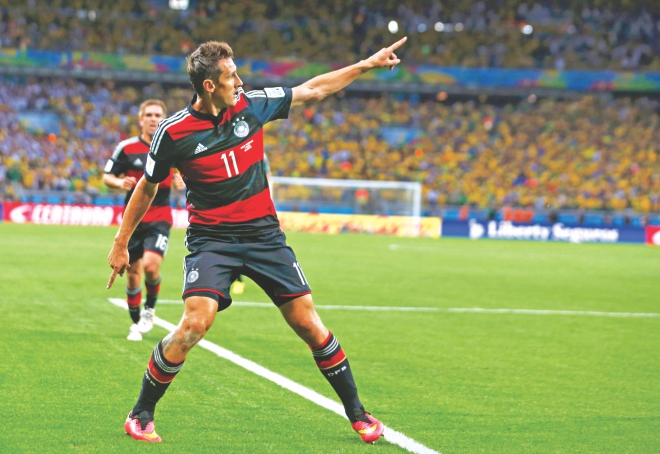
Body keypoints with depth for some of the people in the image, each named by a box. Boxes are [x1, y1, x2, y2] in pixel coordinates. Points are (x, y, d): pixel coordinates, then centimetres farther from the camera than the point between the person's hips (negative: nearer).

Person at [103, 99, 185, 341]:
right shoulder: (127, 147, -3)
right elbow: (107, 176, 2)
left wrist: (179, 179, -8)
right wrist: (120, 182, -19)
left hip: (160, 217, -1)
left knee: (150, 265, -20)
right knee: (133, 272, 5)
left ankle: (150, 306, 9)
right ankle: (136, 323, 23)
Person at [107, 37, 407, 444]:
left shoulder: (251, 105, -2)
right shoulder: (174, 132, -10)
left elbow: (312, 91, 11)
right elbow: (147, 188, 4)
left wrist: (366, 65, 10)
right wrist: (121, 243, 10)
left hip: (264, 233, 3)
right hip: (211, 239, -3)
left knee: (308, 322, 1)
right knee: (195, 323, -23)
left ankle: (357, 413, 16)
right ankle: (142, 415, -6)